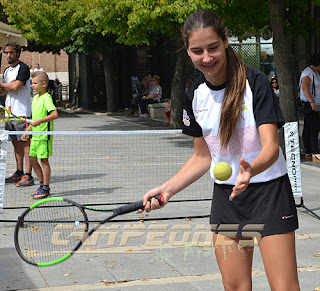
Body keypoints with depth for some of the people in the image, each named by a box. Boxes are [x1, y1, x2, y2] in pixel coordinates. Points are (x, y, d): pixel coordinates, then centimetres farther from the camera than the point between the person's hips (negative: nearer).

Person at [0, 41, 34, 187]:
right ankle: (19, 173, 17)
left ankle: (28, 176, -9)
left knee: (25, 142, -8)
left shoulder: (23, 68, -8)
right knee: (16, 142, 10)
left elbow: (15, 86, -19)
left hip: (22, 112, -8)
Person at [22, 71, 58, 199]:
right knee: (32, 159, 12)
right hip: (35, 135, 9)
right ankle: (42, 184, 24)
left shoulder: (46, 98, -14)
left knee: (44, 160, -3)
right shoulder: (35, 98, 14)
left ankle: (45, 189, 5)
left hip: (44, 135, -9)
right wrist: (27, 131, 24)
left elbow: (55, 114, -26)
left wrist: (39, 121, -32)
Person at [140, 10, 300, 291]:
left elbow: (271, 145, -22)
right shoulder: (195, 96, 2)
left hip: (269, 191, -4)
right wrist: (168, 189, -1)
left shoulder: (256, 82, -14)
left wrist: (251, 169, -43)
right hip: (226, 195, 5)